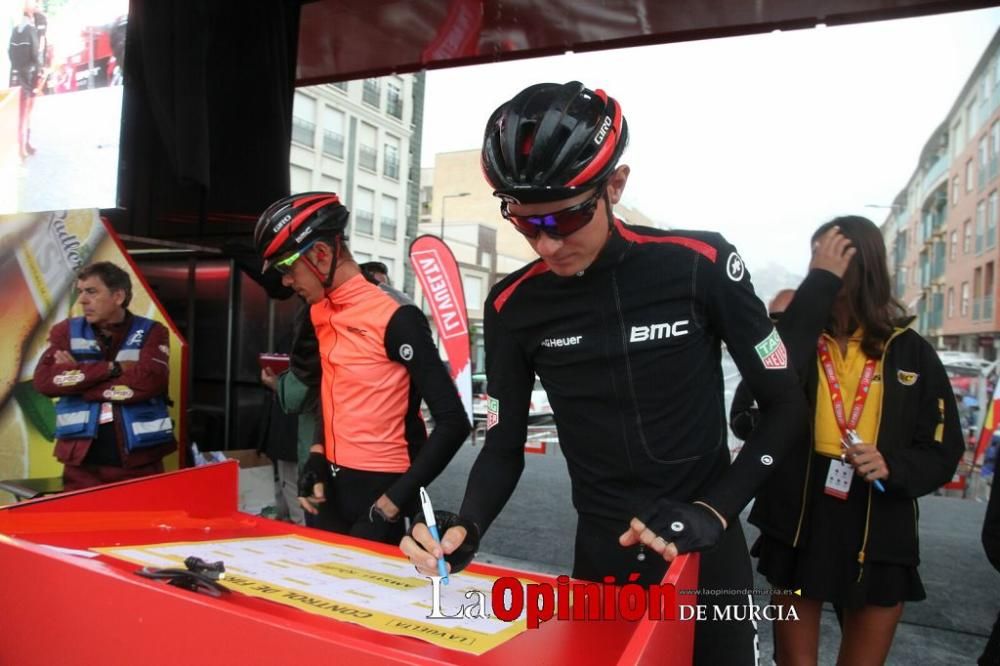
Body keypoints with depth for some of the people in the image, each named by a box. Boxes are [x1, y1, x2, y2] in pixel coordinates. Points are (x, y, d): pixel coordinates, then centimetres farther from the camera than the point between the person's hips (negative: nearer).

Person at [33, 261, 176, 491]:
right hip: (81, 464, 2)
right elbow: (44, 379, -7)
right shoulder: (67, 331, 9)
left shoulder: (151, 332, 2)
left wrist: (75, 379, -8)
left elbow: (148, 381, -15)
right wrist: (112, 368, -12)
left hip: (139, 463, -2)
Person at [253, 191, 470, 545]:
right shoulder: (321, 310, 5)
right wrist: (317, 457, 4)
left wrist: (391, 505, -19)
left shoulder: (394, 316, -20)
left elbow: (453, 423, -21)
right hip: (333, 483, 8)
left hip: (379, 487, -7)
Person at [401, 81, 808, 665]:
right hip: (604, 559, 2)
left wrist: (713, 512, -17)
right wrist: (466, 527, -20)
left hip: (704, 552, -1)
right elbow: (504, 448, -1)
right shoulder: (514, 305, -8)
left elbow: (786, 404, -6)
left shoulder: (700, 264, -15)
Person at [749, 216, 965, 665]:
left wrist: (894, 466, -18)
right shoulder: (793, 337, -2)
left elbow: (943, 450, 4)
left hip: (879, 545, 1)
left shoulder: (910, 352, 1)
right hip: (797, 534, -1)